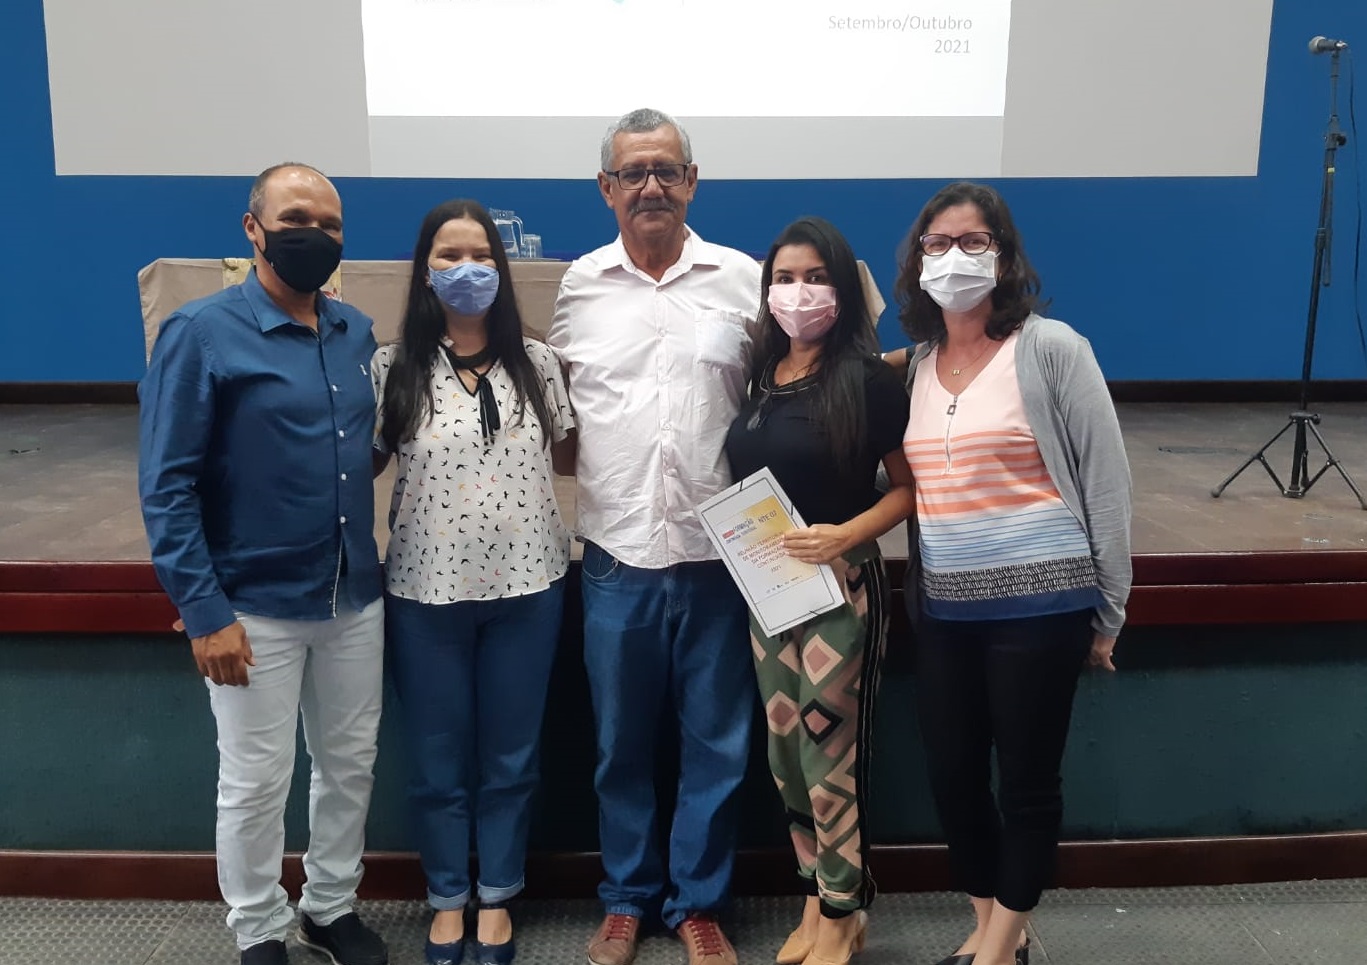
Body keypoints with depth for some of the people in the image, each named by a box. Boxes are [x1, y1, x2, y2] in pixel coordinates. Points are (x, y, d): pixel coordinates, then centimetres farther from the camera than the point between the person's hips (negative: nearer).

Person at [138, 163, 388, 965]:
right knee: (257, 784, 10)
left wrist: (368, 561, 3)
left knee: (351, 765, 17)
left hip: (356, 598, 5)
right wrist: (205, 611, -16)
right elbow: (167, 486, -13)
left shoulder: (358, 333, 5)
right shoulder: (202, 333, -11)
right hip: (257, 607, -5)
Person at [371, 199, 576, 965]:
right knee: (439, 758, 13)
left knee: (512, 755, 13)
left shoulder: (536, 362, 2)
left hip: (527, 584, 1)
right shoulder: (393, 368, -3)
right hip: (426, 590, -1)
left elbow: (568, 456, 11)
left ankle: (497, 898, 33)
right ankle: (448, 898, 34)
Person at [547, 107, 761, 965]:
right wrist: (591, 473, 5)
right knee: (621, 743, 13)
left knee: (716, 743, 10)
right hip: (617, 552, 1)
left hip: (718, 551, -1)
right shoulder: (580, 285, 4)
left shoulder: (743, 279, 0)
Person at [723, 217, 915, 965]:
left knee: (831, 754, 3)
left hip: (841, 587, -6)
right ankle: (816, 899, 30)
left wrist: (847, 533, -22)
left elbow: (911, 485, -9)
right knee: (786, 754, 13)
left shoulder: (867, 379, -11)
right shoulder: (760, 378, 6)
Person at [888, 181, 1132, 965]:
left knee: (1028, 781, 7)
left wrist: (1107, 610, -4)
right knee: (953, 775, 13)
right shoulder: (915, 363, 8)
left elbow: (1107, 479, -5)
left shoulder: (1050, 348, -7)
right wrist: (910, 595, 10)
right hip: (943, 611, 5)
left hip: (1039, 605, -5)